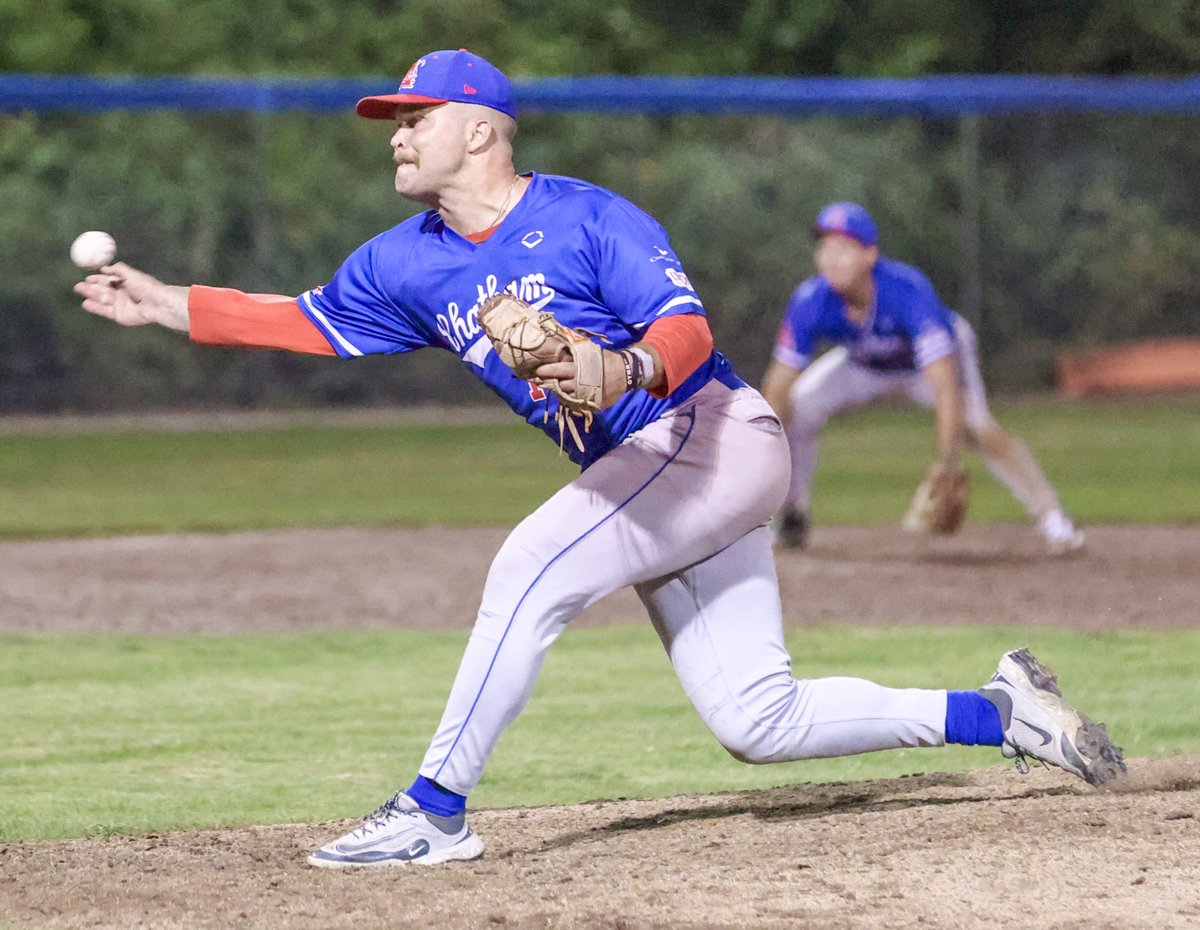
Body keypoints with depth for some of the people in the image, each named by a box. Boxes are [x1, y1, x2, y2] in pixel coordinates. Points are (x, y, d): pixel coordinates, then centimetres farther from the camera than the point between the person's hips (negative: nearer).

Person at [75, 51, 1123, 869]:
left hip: (715, 434, -8)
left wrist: (625, 369, -42)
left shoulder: (587, 219, -12)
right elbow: (310, 321, 16)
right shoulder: (409, 265, 9)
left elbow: (689, 329, -22)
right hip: (641, 478, 8)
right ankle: (999, 711, 17)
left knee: (534, 565, -25)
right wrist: (168, 305, 9)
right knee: (759, 721, 5)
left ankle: (436, 809, -20)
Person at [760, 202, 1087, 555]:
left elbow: (945, 384, -46)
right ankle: (792, 519, 1)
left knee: (976, 425, -29)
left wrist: (945, 466, -54)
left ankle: (1050, 517, -17)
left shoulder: (908, 291, -42)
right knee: (797, 409, -19)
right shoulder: (810, 302, -31)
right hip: (864, 364, 3)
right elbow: (778, 387, -27)